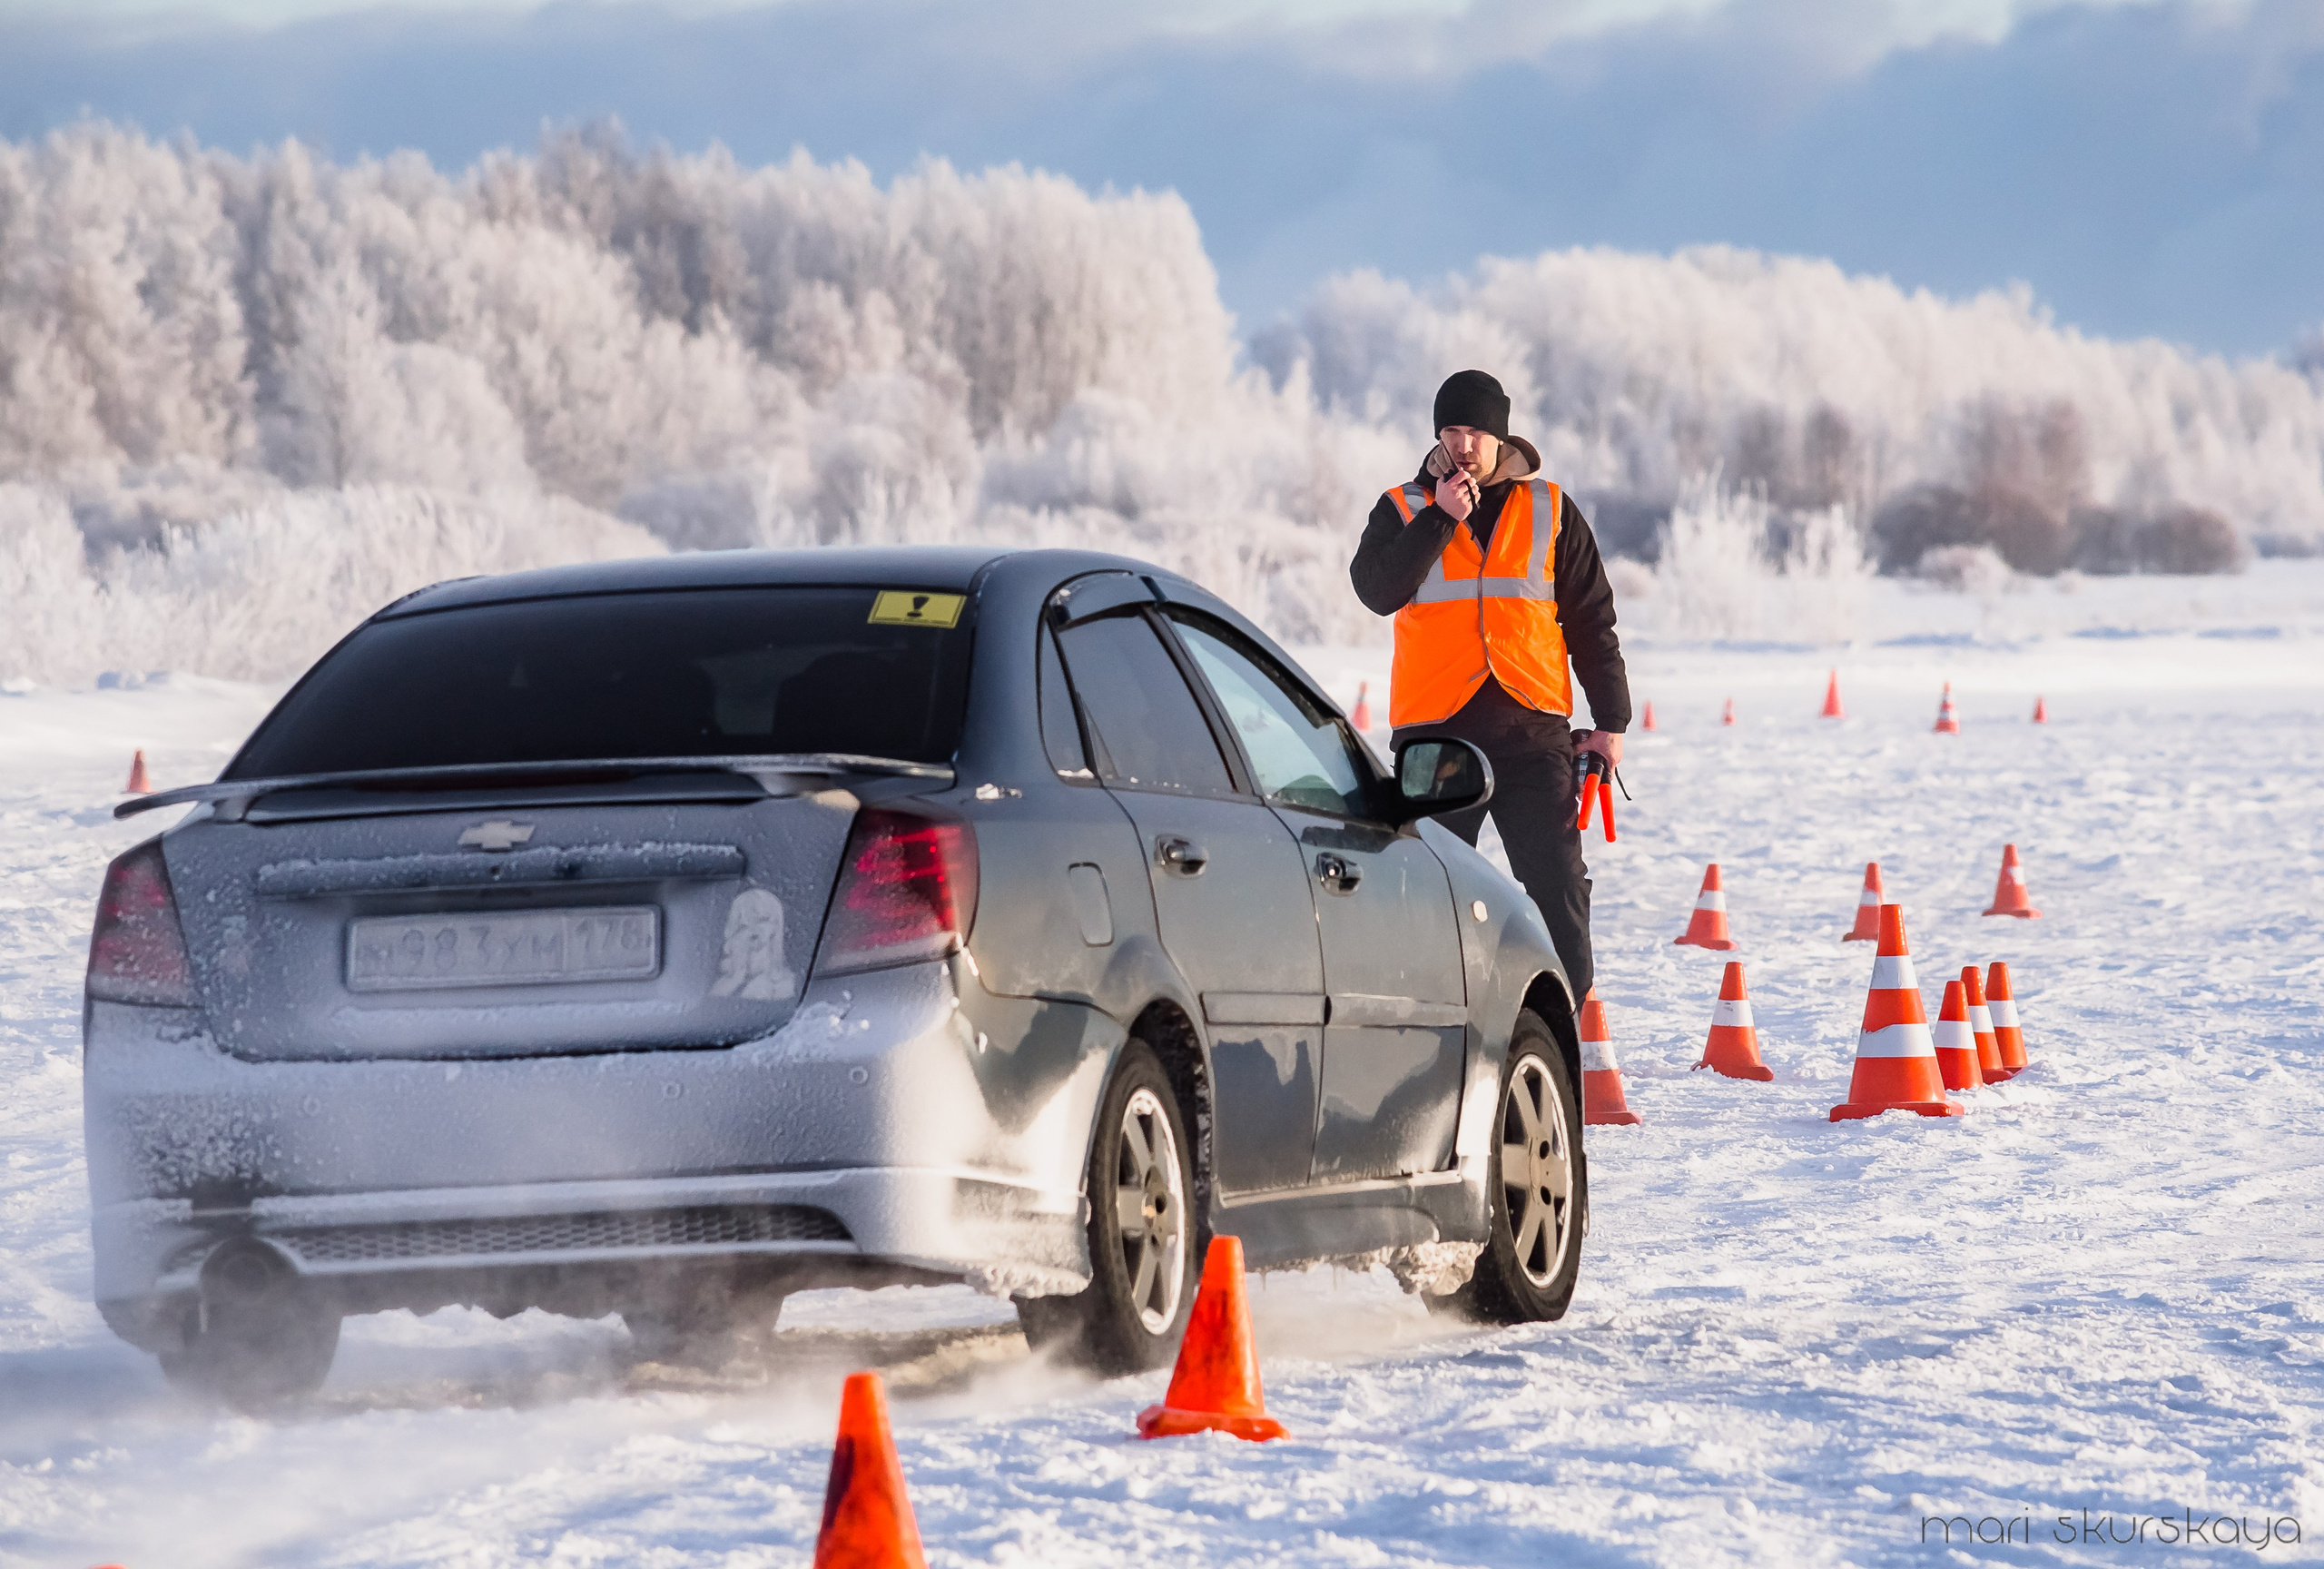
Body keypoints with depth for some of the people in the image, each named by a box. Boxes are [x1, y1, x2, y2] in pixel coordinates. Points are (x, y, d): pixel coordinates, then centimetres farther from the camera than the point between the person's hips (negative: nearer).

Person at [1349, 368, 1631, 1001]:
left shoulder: (1550, 511, 10)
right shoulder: (1403, 510, 9)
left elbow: (1590, 619, 11)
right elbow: (1377, 589, -10)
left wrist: (1610, 720, 4)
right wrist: (1440, 519, -14)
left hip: (1532, 731, 0)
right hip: (1436, 731, 0)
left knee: (1557, 886, -6)